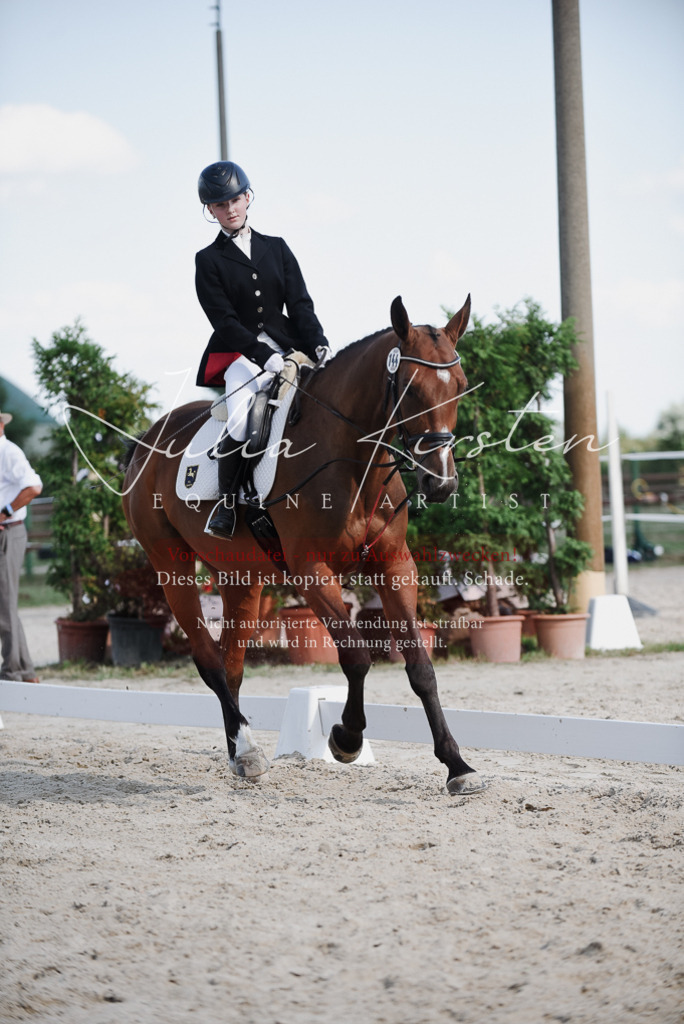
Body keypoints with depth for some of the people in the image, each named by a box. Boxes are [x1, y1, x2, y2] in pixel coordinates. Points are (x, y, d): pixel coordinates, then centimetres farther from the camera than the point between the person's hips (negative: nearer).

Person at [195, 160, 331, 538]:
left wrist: (318, 345, -9)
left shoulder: (276, 248, 16)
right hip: (238, 355, -4)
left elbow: (300, 304, 9)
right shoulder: (208, 260, 4)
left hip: (286, 347, 4)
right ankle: (226, 501, -11)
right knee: (240, 421, -31)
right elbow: (224, 320, -6)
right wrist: (265, 357, -18)